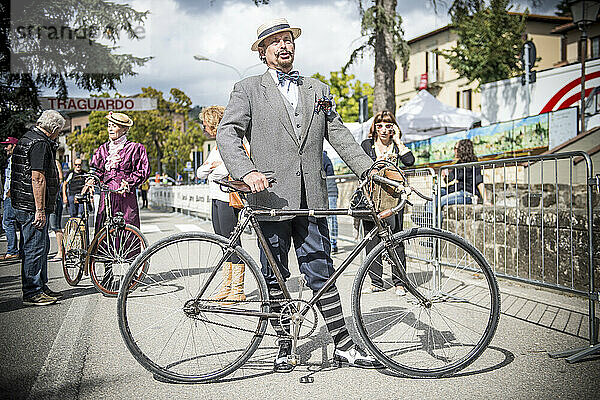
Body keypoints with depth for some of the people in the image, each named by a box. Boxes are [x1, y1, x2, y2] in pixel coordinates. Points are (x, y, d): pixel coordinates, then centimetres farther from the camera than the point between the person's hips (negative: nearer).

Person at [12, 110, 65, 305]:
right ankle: (32, 293, 2)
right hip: (32, 206, -11)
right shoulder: (40, 143, -16)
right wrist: (40, 210, -22)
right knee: (34, 248, -5)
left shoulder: (26, 139, 18)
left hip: (21, 203, 11)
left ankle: (41, 286, 26)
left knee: (42, 246, 17)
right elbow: (37, 178, -22)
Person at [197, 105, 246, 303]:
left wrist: (211, 170, -3)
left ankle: (238, 290, -2)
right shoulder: (218, 146, 21)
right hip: (217, 198, 10)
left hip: (228, 198, -10)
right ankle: (227, 286, 19)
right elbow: (200, 172, 16)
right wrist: (211, 166, -4)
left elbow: (223, 171, -23)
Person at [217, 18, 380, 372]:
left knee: (321, 272, 4)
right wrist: (247, 172, -22)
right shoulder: (248, 90, 6)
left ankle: (343, 345, 12)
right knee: (275, 277, 7)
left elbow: (339, 135, 13)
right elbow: (227, 133, -5)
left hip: (311, 199, 2)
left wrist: (370, 170, 0)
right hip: (271, 196, -2)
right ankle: (285, 345, 20)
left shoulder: (318, 90, 18)